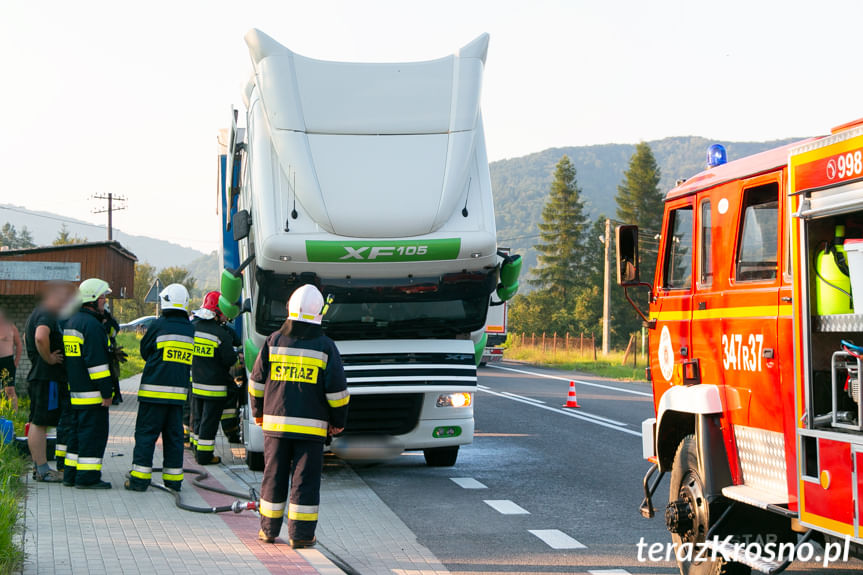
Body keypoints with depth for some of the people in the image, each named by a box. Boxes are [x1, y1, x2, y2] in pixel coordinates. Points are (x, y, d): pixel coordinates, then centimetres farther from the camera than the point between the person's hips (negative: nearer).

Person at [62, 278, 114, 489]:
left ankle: (71, 474, 18)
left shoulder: (71, 322, 17)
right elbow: (96, 361, -20)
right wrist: (106, 392, -18)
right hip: (91, 392, -10)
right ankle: (87, 477, -5)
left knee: (77, 431, 15)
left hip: (75, 392, 10)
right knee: (93, 432, -5)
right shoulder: (91, 324, -16)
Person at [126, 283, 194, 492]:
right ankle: (173, 480, 11)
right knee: (174, 436, 9)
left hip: (154, 390, -4)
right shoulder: (191, 330, 6)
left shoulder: (158, 326, -8)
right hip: (179, 392, 4)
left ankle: (140, 478, 0)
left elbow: (144, 351, 6)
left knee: (146, 433, 1)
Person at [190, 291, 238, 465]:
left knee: (197, 417, 18)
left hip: (194, 383, 6)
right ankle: (205, 455, 6)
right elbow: (230, 360, -10)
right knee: (209, 421, 2)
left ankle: (197, 449, 26)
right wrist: (236, 356, 9)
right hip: (214, 385, -6)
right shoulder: (221, 333, -17)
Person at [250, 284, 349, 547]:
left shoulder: (273, 341, 2)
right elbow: (337, 390, -5)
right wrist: (338, 422, 8)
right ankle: (300, 534, 2)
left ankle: (269, 530, 19)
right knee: (305, 479, 2)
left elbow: (257, 381, 7)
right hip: (311, 425, -2)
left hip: (276, 422, 3)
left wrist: (258, 412, 22)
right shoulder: (325, 346, -5)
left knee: (274, 476, 11)